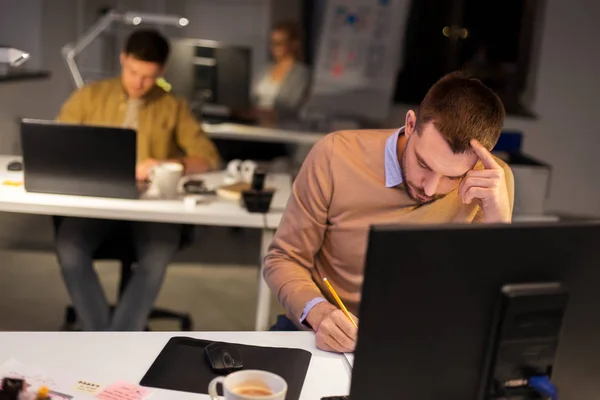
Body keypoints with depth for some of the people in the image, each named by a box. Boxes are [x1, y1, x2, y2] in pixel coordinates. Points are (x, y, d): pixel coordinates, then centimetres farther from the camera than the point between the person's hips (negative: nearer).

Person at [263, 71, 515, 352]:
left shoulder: (491, 184, -11)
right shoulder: (336, 156, -13)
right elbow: (285, 259, -3)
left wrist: (497, 220, -23)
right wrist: (318, 313, -23)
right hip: (326, 342, 0)